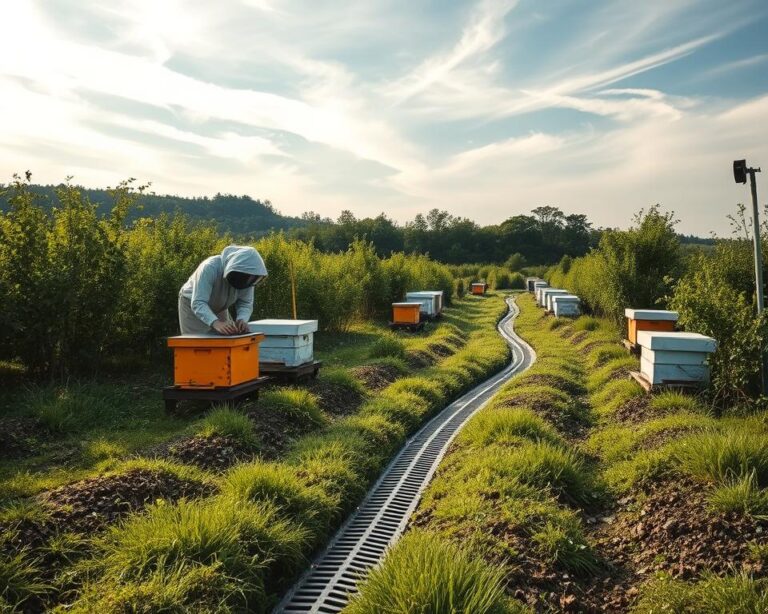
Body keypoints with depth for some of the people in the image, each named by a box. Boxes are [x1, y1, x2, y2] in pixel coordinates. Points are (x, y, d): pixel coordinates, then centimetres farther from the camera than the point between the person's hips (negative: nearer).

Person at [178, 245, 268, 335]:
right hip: (192, 305, -5)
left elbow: (245, 303, -16)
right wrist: (216, 323, -57)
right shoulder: (210, 268, -37)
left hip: (218, 310, 5)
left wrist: (242, 320, -38)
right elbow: (198, 303, -41)